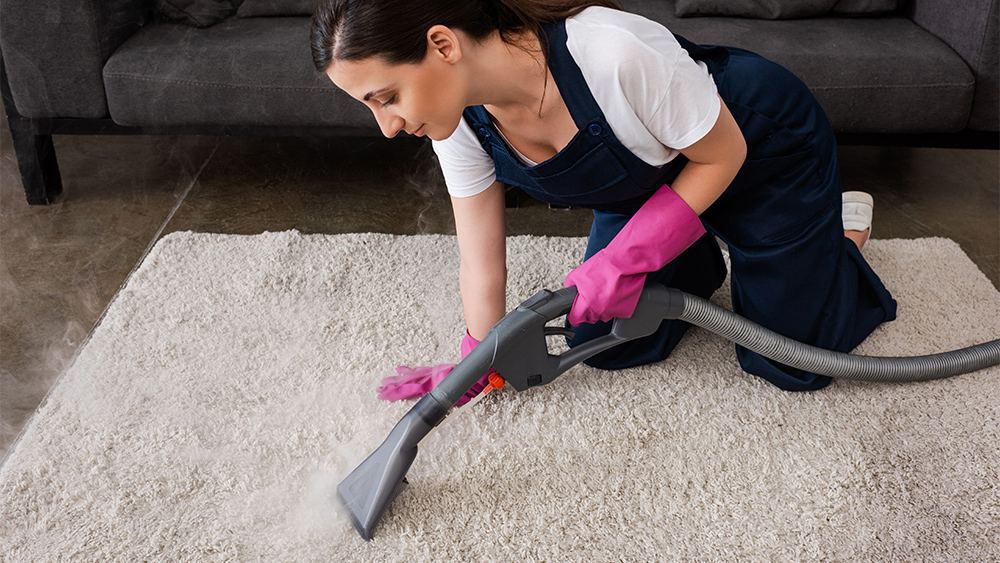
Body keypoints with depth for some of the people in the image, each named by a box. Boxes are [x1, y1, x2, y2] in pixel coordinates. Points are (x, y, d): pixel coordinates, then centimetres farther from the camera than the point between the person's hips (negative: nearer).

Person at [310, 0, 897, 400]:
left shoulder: (615, 54, -43)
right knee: (606, 346, 3)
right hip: (651, 178, 5)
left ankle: (843, 224, 28)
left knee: (791, 365, 2)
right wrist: (478, 367, -5)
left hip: (767, 147, -5)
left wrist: (627, 259, -28)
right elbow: (482, 265, -11)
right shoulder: (460, 117, -22)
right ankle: (696, 264, 30)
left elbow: (723, 154, -25)